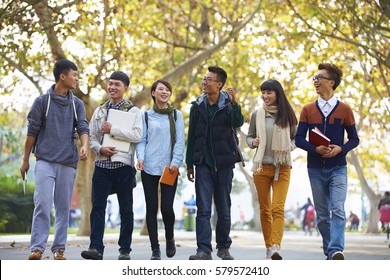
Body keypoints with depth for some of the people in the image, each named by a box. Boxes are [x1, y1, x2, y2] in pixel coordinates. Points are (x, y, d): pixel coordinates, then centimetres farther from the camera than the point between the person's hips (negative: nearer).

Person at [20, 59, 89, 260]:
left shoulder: (77, 104, 11)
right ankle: (37, 248, -10)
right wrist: (25, 160, 6)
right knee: (43, 204, -12)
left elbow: (83, 128, 0)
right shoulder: (42, 101, 3)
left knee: (63, 207, 4)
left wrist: (84, 146, -22)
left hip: (68, 162, 3)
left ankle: (59, 249, 9)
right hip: (45, 160, -3)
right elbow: (32, 132, 6)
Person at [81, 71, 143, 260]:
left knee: (126, 209, 3)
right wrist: (100, 148, -7)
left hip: (123, 164, -3)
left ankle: (125, 249, 9)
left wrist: (113, 129, -13)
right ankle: (96, 248, -6)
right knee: (97, 206, -5)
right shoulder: (99, 111, 16)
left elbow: (137, 135, -11)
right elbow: (91, 136, 13)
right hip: (102, 164, 3)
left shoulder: (133, 111, 3)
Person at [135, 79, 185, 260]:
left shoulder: (176, 115, 10)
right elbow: (142, 140, 7)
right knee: (151, 208, 0)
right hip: (149, 168, 1)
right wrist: (140, 157, -12)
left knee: (167, 208, -6)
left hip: (169, 169, -1)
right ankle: (155, 249, 6)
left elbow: (180, 140, 3)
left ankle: (169, 238, 22)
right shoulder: (146, 116, 11)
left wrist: (176, 161, -11)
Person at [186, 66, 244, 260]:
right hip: (203, 164, 1)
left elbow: (238, 123, -22)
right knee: (203, 209, -6)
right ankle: (204, 250, -8)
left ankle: (223, 247, 22)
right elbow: (191, 137, 10)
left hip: (224, 164, -1)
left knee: (224, 209, 8)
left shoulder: (228, 104, -2)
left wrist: (234, 104, -39)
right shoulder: (197, 107, 5)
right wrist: (189, 164, 9)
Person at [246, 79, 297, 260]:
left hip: (282, 167, -2)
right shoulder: (257, 115, 7)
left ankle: (276, 246, -25)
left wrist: (290, 146, -7)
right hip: (262, 166, 2)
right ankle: (269, 247, 13)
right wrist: (252, 142, -7)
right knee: (264, 209, 5)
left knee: (278, 208, -15)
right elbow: (249, 137, 14)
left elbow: (295, 137, 13)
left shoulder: (287, 115, 4)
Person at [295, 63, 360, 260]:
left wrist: (341, 149, -16)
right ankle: (329, 252, 17)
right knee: (322, 214, 7)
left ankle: (336, 251, -23)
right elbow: (299, 139, 2)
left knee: (337, 210, -16)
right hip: (315, 169, 2)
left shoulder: (344, 109, 1)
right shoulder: (308, 109, 6)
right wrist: (316, 149, -17)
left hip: (337, 168, -2)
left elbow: (354, 139, 5)